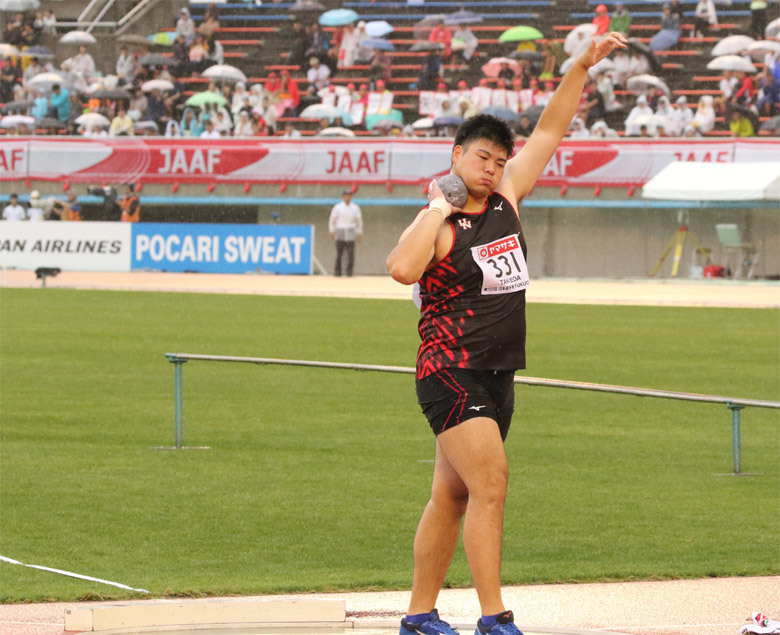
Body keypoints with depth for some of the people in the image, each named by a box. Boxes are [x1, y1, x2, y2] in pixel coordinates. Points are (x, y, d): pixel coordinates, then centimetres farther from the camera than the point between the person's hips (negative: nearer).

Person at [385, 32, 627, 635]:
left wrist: (583, 66, 10)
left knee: (452, 497, 11)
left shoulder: (505, 198, 10)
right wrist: (437, 211, -21)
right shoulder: (437, 222, -11)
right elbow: (402, 269, -32)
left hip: (497, 376, 8)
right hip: (451, 374, -8)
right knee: (490, 484, -18)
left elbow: (550, 130, 15)